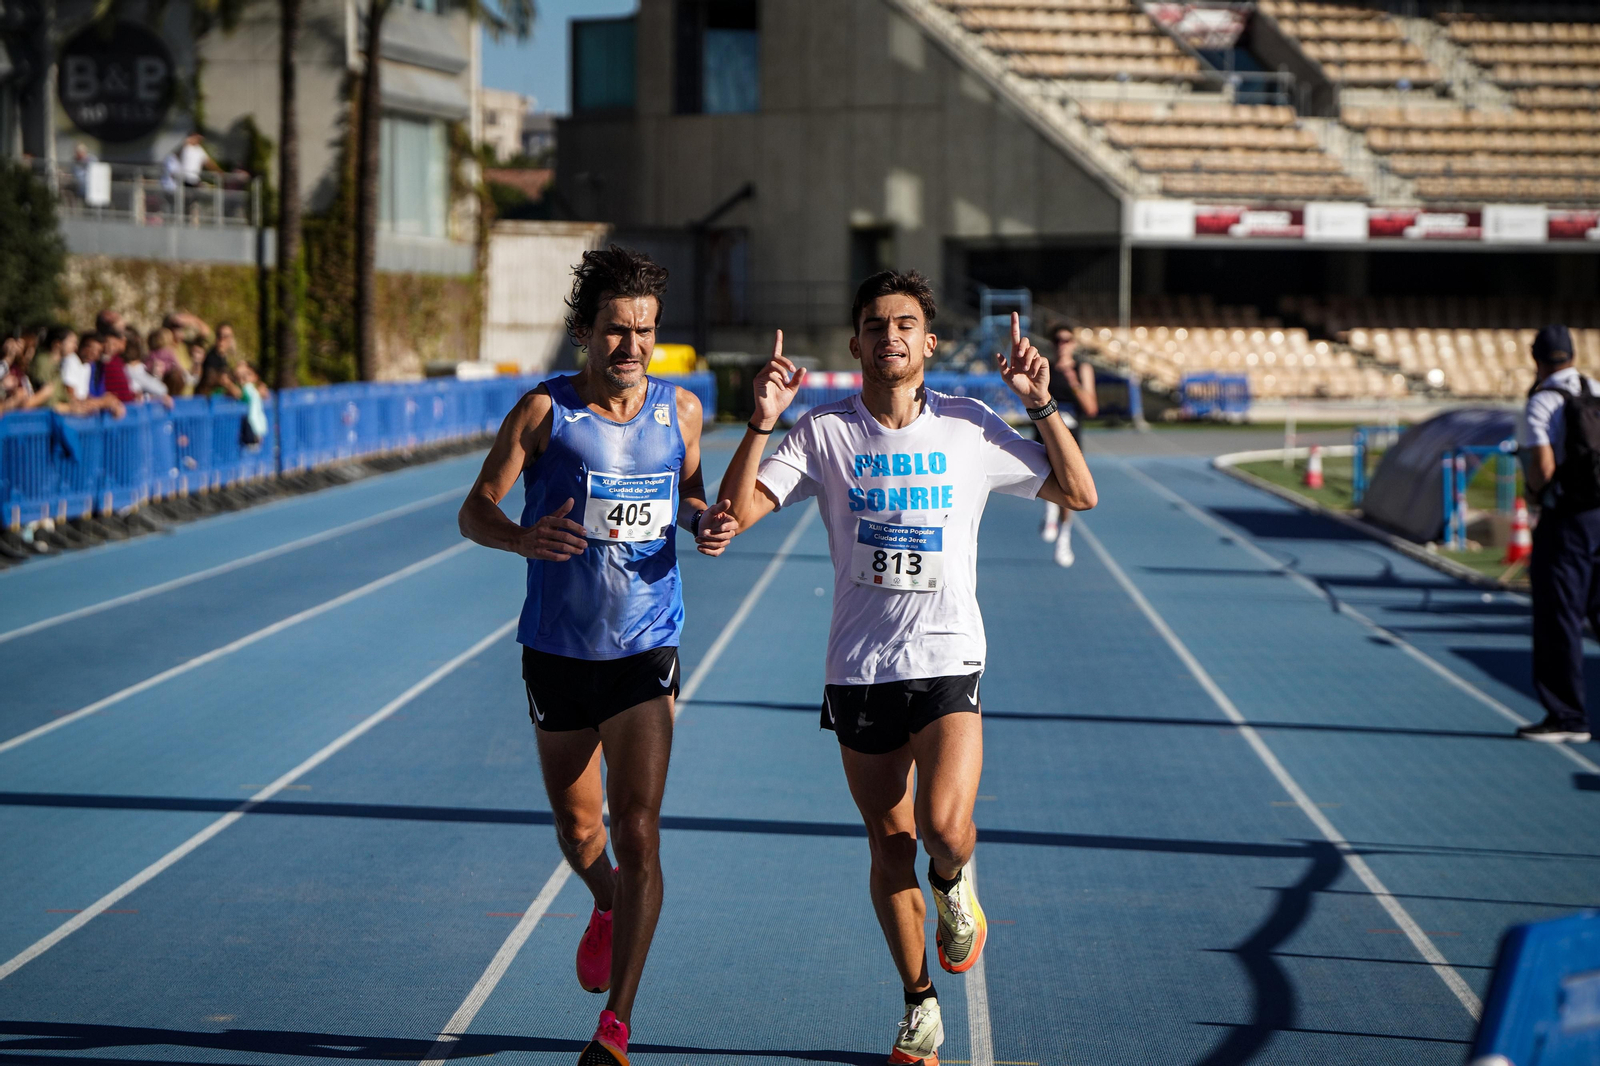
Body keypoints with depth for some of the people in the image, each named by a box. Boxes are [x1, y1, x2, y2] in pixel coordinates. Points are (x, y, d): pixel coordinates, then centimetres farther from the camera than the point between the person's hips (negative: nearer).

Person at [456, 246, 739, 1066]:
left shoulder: (680, 409, 0)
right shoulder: (544, 410, -8)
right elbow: (475, 510, -9)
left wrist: (706, 523, -6)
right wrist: (522, 538, -31)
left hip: (646, 649, 0)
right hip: (559, 651, 0)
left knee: (638, 831, -12)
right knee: (578, 829, 14)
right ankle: (608, 906, 50)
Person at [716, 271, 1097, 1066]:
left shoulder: (969, 427, 2)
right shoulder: (825, 432, 0)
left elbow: (1078, 494, 6)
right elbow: (736, 512, -8)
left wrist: (1042, 405, -5)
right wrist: (762, 424, -19)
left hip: (948, 658, -1)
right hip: (859, 666, 1)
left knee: (944, 828, -21)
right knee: (889, 847, 8)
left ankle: (954, 885, 17)